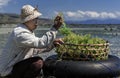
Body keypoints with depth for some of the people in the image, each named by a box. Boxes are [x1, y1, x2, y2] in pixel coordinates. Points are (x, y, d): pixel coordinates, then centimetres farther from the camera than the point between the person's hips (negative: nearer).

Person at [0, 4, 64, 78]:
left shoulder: (28, 30, 7)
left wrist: (53, 42, -4)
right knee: (38, 62, -28)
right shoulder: (20, 33, -26)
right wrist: (55, 28, -37)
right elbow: (41, 43, -34)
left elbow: (38, 42, 10)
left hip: (15, 64, 10)